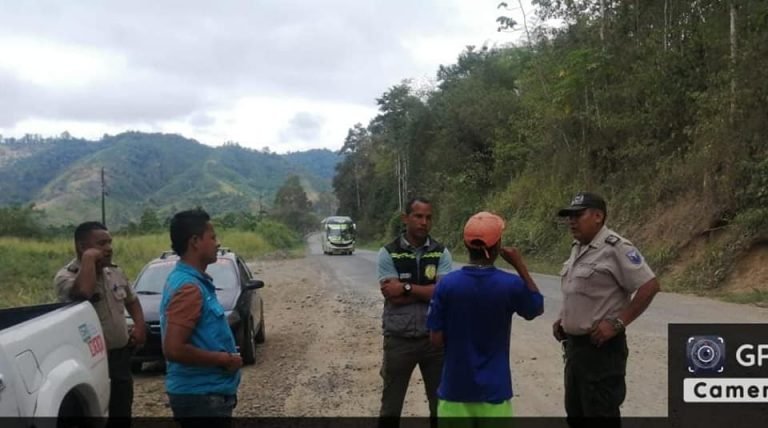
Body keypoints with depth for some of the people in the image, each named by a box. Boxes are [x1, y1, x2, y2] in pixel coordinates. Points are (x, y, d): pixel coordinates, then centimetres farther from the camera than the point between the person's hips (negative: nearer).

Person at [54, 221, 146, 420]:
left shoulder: (115, 272, 9)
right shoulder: (66, 276, -13)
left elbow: (132, 300, 23)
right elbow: (83, 292, -36)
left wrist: (140, 326, 5)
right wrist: (89, 259, -24)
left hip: (121, 356, 7)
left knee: (122, 413, 16)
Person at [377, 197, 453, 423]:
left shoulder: (441, 253, -1)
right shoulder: (388, 253, -7)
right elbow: (393, 296, -16)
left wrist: (407, 287, -17)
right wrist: (429, 291, -13)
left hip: (434, 338, 2)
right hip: (399, 339, -2)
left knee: (441, 402, 14)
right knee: (391, 405, 11)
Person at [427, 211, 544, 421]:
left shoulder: (447, 284, -11)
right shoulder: (510, 285, -12)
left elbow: (436, 339, -7)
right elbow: (538, 307, 10)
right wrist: (520, 266, 7)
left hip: (455, 387, 1)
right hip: (494, 388, 0)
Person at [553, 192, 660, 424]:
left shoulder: (615, 248, -17)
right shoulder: (578, 247, 11)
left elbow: (650, 286, -19)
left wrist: (617, 323, -21)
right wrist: (563, 319, 10)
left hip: (601, 347, -9)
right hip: (575, 344, 9)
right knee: (576, 414, 19)